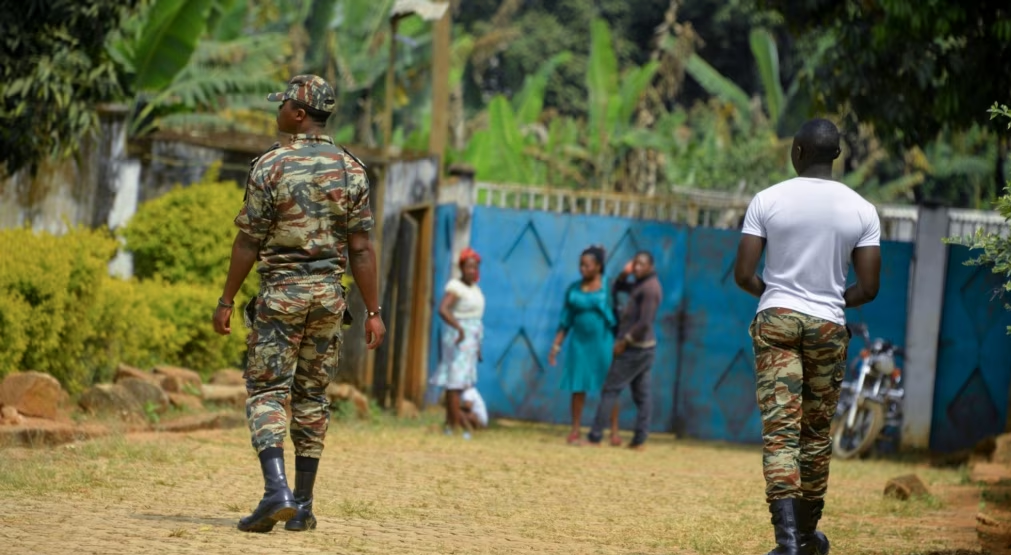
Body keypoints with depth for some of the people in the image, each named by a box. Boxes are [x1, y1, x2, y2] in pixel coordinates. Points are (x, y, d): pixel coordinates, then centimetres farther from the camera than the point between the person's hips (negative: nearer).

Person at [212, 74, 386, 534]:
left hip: (281, 292, -4)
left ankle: (277, 492, -19)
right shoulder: (352, 169, 2)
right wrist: (372, 311, 3)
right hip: (330, 292, 4)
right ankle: (302, 506, 12)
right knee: (312, 395, 11)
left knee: (267, 391, -1)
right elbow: (360, 248, 0)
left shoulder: (270, 166, -8)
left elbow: (249, 242, -6)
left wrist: (227, 301, 2)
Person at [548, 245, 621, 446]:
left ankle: (614, 431, 5)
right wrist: (556, 345, 7)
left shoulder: (607, 288, -3)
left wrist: (618, 343, -8)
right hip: (580, 342, 3)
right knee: (578, 386, 3)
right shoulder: (574, 290, 6)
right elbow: (565, 320, 10)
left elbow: (617, 318, -2)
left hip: (603, 341, -3)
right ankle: (575, 431, 7)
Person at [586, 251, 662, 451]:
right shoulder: (641, 284, 13)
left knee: (610, 390, -6)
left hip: (634, 349, -10)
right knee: (642, 395, 6)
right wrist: (625, 273, 4)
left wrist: (624, 341, -18)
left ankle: (595, 437, -7)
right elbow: (617, 288, 24)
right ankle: (640, 440, 4)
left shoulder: (650, 288, -17)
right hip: (646, 347, 10)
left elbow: (644, 322, -23)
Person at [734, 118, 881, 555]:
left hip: (776, 320, -1)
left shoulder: (768, 200, -4)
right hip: (828, 325, 1)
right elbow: (868, 288, -2)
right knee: (817, 433, 15)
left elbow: (743, 274, -6)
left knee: (780, 430, -7)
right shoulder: (861, 210, -1)